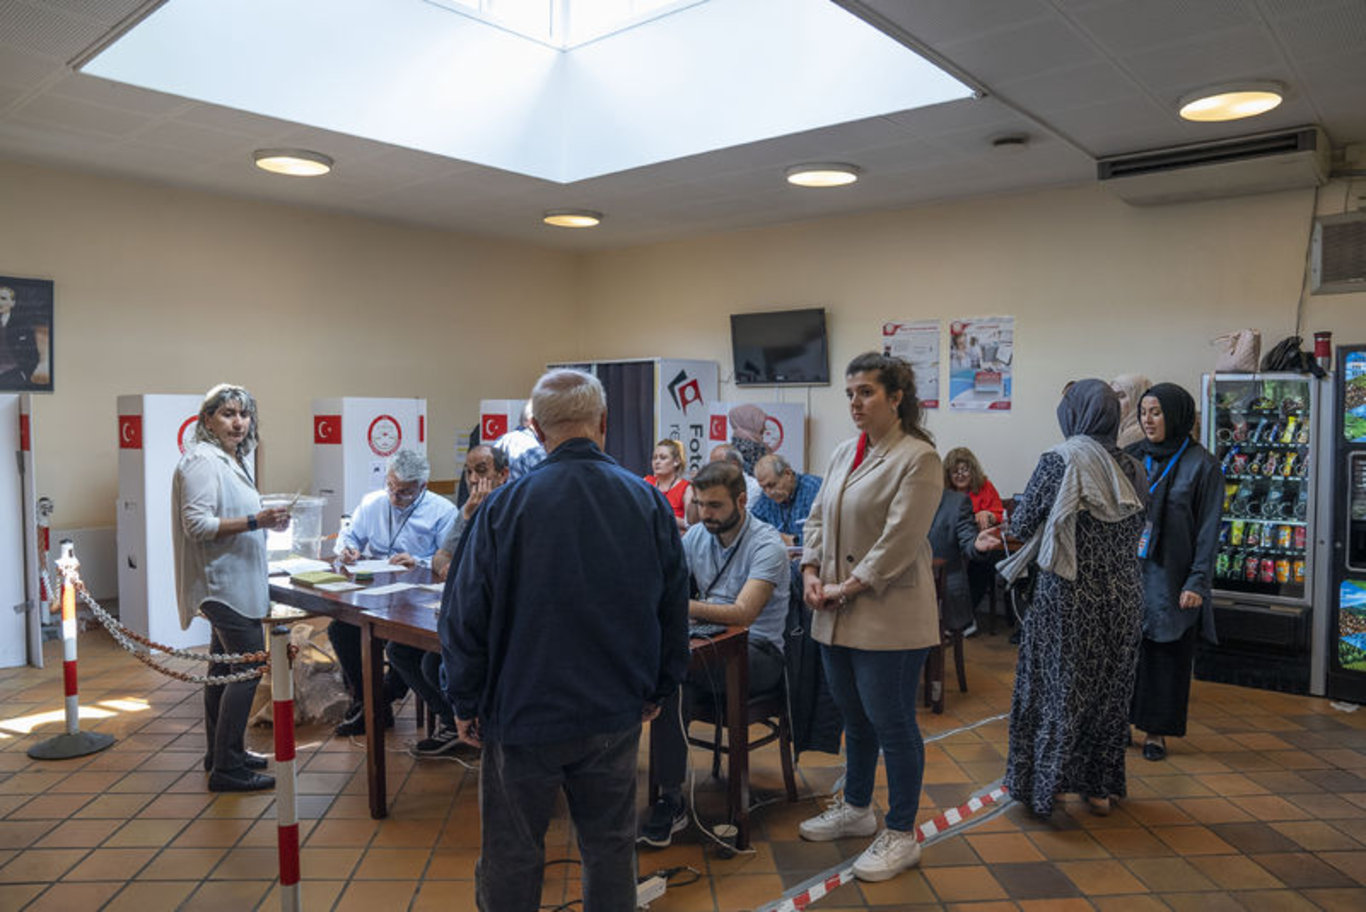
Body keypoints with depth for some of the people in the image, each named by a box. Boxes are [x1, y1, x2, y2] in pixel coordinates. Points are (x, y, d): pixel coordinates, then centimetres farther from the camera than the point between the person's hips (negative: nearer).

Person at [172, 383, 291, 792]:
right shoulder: (202, 460, -14)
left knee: (224, 666, 15)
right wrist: (254, 521, -28)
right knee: (249, 666, -11)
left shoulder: (236, 459, 16)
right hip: (221, 581, -10)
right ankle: (226, 768, -5)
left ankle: (220, 754, 26)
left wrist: (267, 519, 12)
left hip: (234, 581, 10)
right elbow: (197, 523, -22)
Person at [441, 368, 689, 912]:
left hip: (523, 712, -2)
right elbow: (674, 609, 4)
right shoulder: (649, 503, -5)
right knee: (610, 850, 17)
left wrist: (464, 703, 4)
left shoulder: (505, 506, -13)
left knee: (511, 857, 14)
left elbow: (464, 617, -8)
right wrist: (659, 689, 16)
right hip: (615, 714, 3)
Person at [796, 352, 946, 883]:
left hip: (888, 616, -7)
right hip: (836, 616, 8)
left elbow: (899, 539, -19)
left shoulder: (918, 458, -13)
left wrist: (848, 588, -16)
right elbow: (818, 517, 15)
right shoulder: (844, 454, 12)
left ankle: (901, 836, 20)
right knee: (855, 719, 20)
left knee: (892, 724, 3)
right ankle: (856, 809, 39)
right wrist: (812, 572, 0)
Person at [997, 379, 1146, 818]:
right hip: (1122, 599, 5)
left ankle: (1045, 784, 14)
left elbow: (1021, 523, -8)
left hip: (1069, 597, -5)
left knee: (1058, 687, 6)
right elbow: (1137, 529, 13)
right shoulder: (1128, 468, 3)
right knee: (1110, 687, 15)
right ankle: (1101, 785, 27)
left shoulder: (1058, 461, -12)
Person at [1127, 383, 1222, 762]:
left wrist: (1197, 583, -11)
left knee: (1167, 653, 6)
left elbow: (1208, 528, -6)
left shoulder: (1201, 465, -5)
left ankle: (1157, 731, 18)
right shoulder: (1133, 458, 6)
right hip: (1129, 571, 3)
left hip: (1170, 576, -3)